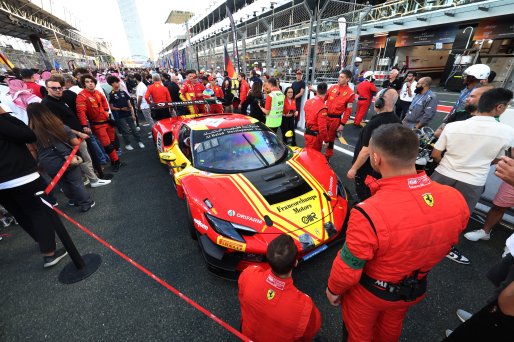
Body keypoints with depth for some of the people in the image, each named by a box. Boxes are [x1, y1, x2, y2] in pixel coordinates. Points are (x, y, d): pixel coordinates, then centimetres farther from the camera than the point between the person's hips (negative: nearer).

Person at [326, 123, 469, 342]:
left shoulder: (368, 214, -42)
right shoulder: (455, 200, -22)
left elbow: (347, 270, -26)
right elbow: (446, 245, -1)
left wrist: (333, 289, -4)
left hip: (369, 292, -4)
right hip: (416, 289, 5)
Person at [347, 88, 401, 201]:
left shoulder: (375, 123, -28)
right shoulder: (396, 121, 0)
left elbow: (367, 151, -28)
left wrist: (354, 168, -18)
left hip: (367, 169, -8)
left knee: (365, 198, 10)